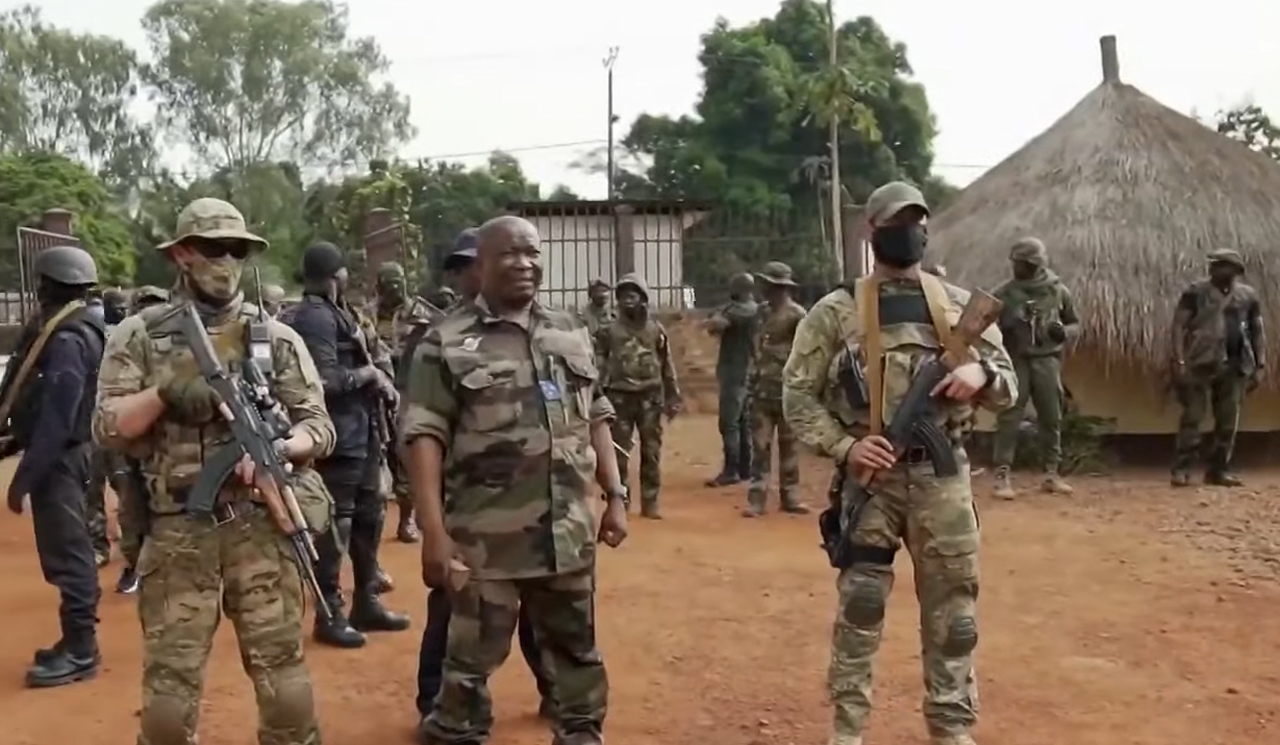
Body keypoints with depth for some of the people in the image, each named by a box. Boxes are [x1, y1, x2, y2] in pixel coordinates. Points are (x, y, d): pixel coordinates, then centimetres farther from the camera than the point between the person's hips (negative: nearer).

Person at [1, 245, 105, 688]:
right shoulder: (77, 330, 11)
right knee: (68, 548, 15)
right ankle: (77, 641, 25)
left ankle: (80, 651, 2)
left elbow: (56, 416, -24)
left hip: (58, 458, -10)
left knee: (65, 552, -5)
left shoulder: (66, 339, -20)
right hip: (65, 453, 10)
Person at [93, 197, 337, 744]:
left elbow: (319, 426, 3)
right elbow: (106, 429, -1)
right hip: (177, 531, 0)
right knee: (169, 682, 6)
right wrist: (163, 393, -16)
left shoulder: (277, 338, 6)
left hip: (262, 527, 1)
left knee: (283, 674, 5)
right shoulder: (138, 336, 4)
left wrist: (278, 449, -17)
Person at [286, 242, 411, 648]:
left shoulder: (341, 311, 15)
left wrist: (381, 382, -1)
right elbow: (327, 381, -24)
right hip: (337, 437, -10)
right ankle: (330, 615, 9)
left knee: (369, 517, 17)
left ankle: (366, 603, 29)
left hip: (362, 432, 10)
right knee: (335, 526, -2)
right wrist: (369, 373, -12)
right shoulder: (313, 318, -15)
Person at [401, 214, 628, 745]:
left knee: (577, 651, 19)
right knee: (472, 661, 7)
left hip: (569, 535, 5)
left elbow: (596, 419, 15)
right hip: (488, 540, -5)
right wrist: (434, 530, -17)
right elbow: (424, 437, -11)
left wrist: (615, 495, 9)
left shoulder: (571, 333, 11)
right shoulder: (448, 342, -6)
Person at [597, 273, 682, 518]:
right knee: (619, 451, 1)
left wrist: (673, 397, 6)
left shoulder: (656, 329, 5)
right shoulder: (609, 331, 1)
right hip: (620, 397, -1)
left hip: (650, 397, 1)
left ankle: (650, 502, 12)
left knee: (651, 452, 4)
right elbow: (599, 364, -1)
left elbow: (667, 366, 8)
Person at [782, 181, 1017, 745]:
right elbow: (798, 394, -1)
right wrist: (843, 447, -14)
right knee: (859, 609, 5)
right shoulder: (836, 311, -2)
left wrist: (981, 374, -13)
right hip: (871, 476, -2)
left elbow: (1008, 385, 10)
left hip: (942, 476, 3)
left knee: (952, 609, 10)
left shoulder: (960, 304, 7)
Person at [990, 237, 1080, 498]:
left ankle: (1052, 474, 18)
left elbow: (1075, 323, 12)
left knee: (1051, 419, 8)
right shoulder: (1004, 293, -1)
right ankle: (1002, 476, -3)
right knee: (1008, 419, -5)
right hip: (1015, 361, -2)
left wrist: (1064, 332, -9)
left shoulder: (1058, 291, 3)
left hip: (1047, 360, 2)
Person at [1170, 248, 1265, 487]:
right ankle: (1182, 469, -1)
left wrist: (1260, 365, 4)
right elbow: (1178, 326, -5)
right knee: (1192, 416, -5)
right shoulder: (1196, 292, 0)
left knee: (1228, 420, 6)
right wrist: (1179, 361, -16)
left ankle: (1219, 469, 15)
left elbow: (1258, 332, 13)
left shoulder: (1248, 295, 9)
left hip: (1236, 365, 3)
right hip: (1201, 363, -3)